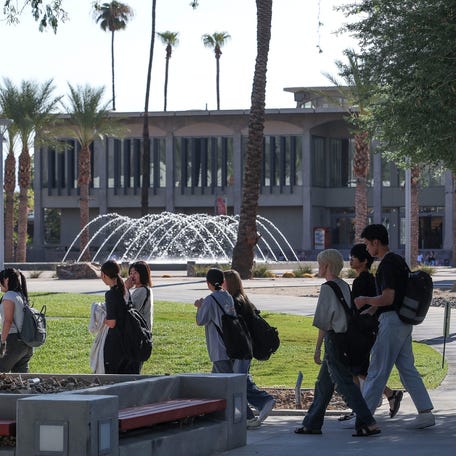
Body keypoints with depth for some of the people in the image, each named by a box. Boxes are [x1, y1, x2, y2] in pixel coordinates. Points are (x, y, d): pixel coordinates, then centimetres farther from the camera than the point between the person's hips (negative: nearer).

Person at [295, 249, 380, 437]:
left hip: (333, 338, -9)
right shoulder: (345, 286, 13)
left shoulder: (328, 288, -12)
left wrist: (317, 348, -10)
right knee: (324, 383, 16)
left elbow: (323, 322, -14)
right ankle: (312, 424, 22)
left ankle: (368, 423, -15)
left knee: (345, 383, -9)